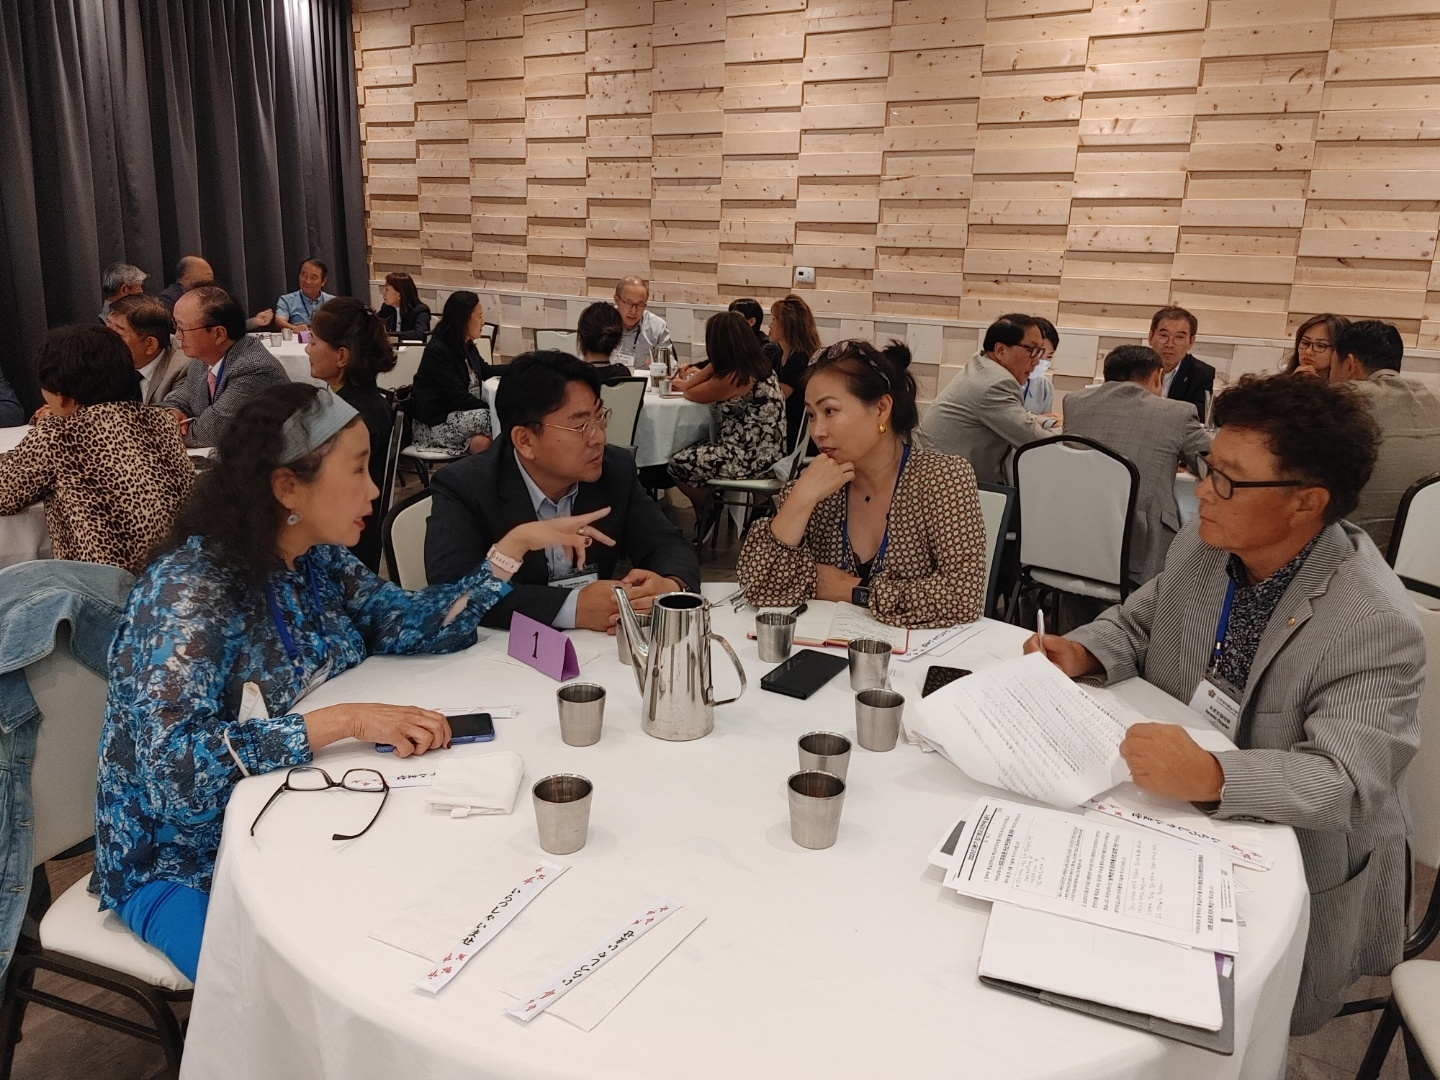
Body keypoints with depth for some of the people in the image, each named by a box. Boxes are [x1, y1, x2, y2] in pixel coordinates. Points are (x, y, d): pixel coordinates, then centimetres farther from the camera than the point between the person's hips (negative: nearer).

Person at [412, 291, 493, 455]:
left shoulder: (467, 346, 7)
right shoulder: (437, 350, -17)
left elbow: (486, 372, 23)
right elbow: (458, 396, -23)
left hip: (459, 414, 8)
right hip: (434, 423, -8)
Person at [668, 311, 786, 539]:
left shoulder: (735, 377, -23)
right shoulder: (756, 365, 6)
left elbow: (691, 393, -4)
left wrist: (682, 383, 12)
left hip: (752, 458, -10)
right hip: (762, 451, 10)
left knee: (678, 464, -4)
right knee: (691, 452, 18)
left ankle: (708, 508, 20)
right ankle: (710, 505, 27)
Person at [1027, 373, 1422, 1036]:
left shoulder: (1378, 626, -23)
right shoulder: (1201, 544, -4)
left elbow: (1342, 779, -27)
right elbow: (1140, 619, 13)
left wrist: (1211, 776, -44)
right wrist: (1082, 653, -8)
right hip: (1167, 812, 6)